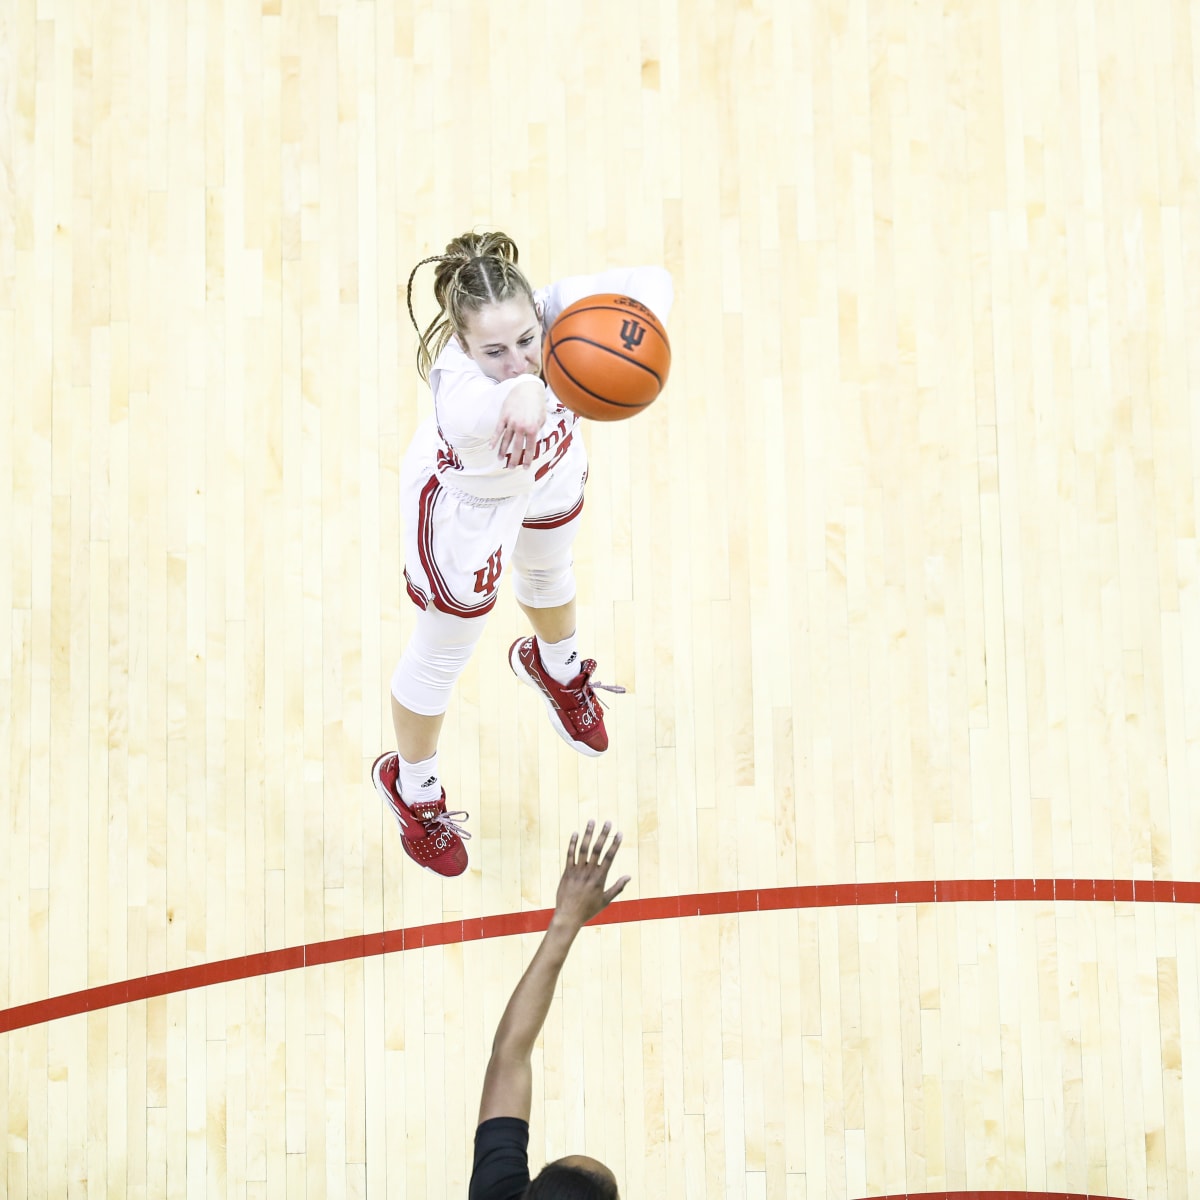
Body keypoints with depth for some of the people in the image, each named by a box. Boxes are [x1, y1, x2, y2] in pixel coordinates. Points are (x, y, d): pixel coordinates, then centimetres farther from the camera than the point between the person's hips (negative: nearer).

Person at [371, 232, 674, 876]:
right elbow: (487, 405, -75)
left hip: (547, 464, 5)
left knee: (548, 570, 37)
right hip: (466, 503, -5)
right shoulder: (459, 392, -51)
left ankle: (556, 667, 74)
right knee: (442, 654, 18)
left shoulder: (553, 308, -39)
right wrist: (525, 393, -98)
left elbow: (650, 283, -42)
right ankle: (411, 786, 50)